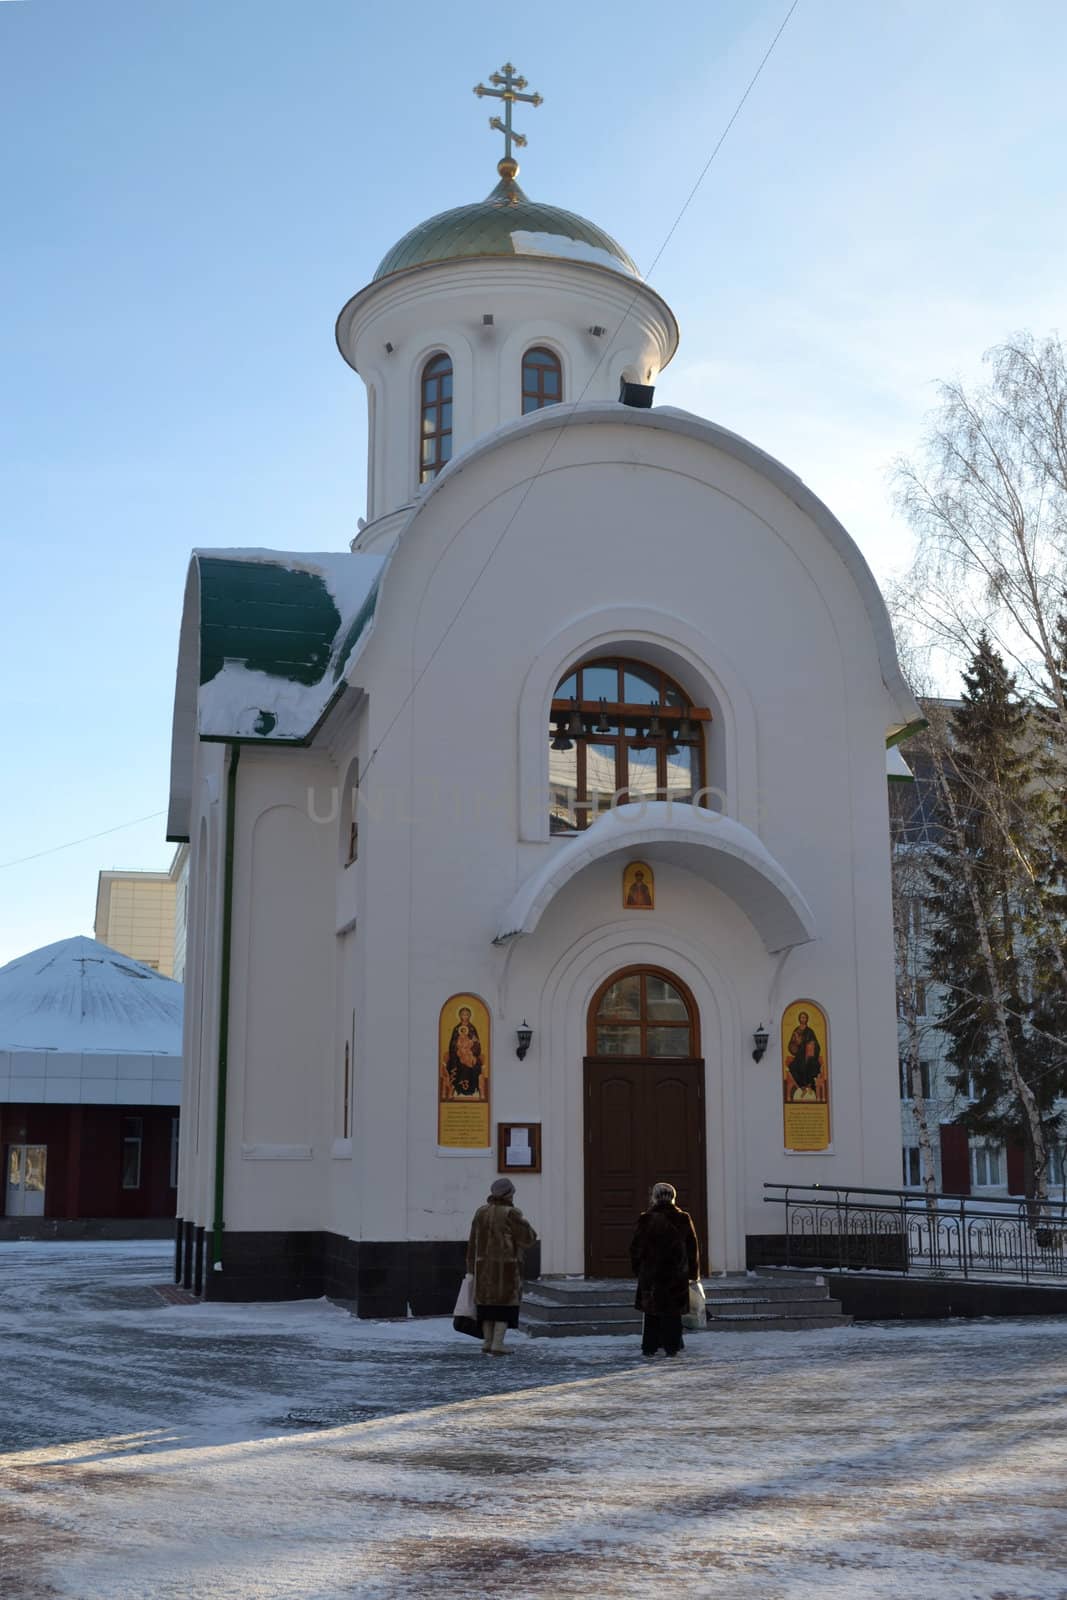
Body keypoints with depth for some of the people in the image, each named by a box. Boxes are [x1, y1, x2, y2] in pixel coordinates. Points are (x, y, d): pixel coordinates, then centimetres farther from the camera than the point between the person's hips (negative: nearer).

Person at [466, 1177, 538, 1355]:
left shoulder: (481, 1212, 6)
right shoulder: (511, 1214, -11)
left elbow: (473, 1243, 7)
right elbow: (528, 1239, -9)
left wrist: (471, 1268, 12)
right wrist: (523, 1224, 8)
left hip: (484, 1265, 5)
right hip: (506, 1267, -5)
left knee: (488, 1302, 12)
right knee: (505, 1304, 1)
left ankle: (487, 1343, 14)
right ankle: (497, 1345, -4)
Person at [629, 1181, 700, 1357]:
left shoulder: (646, 1219, -6)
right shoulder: (683, 1219, 0)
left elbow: (636, 1248, -1)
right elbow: (693, 1248, 6)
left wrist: (637, 1270, 10)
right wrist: (693, 1273, 13)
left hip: (650, 1273, -1)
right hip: (677, 1274, 1)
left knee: (651, 1311, 7)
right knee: (673, 1311, 7)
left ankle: (649, 1346, 8)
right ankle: (672, 1346, 4)